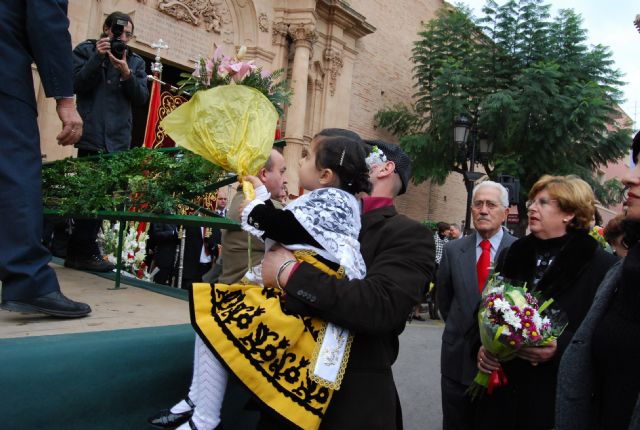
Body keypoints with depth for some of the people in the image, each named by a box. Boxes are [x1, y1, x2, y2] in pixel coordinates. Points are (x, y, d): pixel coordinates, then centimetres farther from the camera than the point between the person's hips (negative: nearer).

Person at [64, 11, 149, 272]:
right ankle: (85, 252, 3)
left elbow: (142, 98, 5)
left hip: (118, 139, 3)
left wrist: (126, 74, -10)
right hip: (92, 135, -3)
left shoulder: (136, 62, 16)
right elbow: (76, 84, -4)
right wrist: (97, 58, -11)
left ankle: (79, 252, 12)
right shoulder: (86, 50, 9)